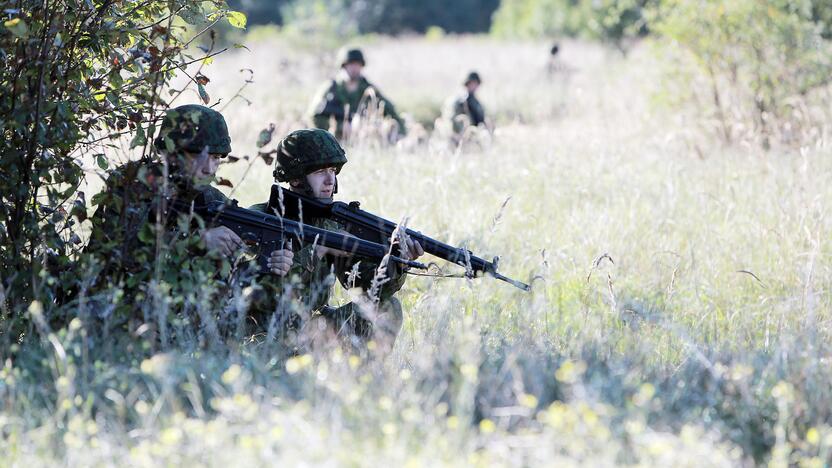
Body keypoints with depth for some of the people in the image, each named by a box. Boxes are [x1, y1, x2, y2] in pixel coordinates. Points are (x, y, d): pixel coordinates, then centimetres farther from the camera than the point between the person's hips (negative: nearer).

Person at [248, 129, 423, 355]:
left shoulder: (333, 221, 1)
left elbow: (370, 285, -5)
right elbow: (261, 296, -30)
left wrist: (398, 262, -26)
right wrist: (320, 249, -31)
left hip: (309, 324, 6)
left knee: (386, 308, -9)